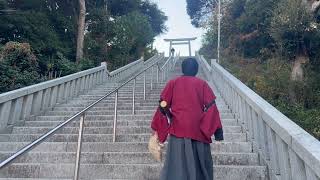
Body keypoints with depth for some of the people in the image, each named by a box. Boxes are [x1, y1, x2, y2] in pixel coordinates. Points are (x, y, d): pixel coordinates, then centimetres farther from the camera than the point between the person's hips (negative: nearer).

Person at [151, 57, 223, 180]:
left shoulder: (173, 83, 6)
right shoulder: (202, 84, 6)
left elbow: (163, 106, 1)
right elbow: (211, 107, -1)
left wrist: (157, 129, 7)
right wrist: (218, 131, 0)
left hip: (178, 129, 0)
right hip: (198, 130, 1)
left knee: (177, 165, 1)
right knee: (200, 164, 16)